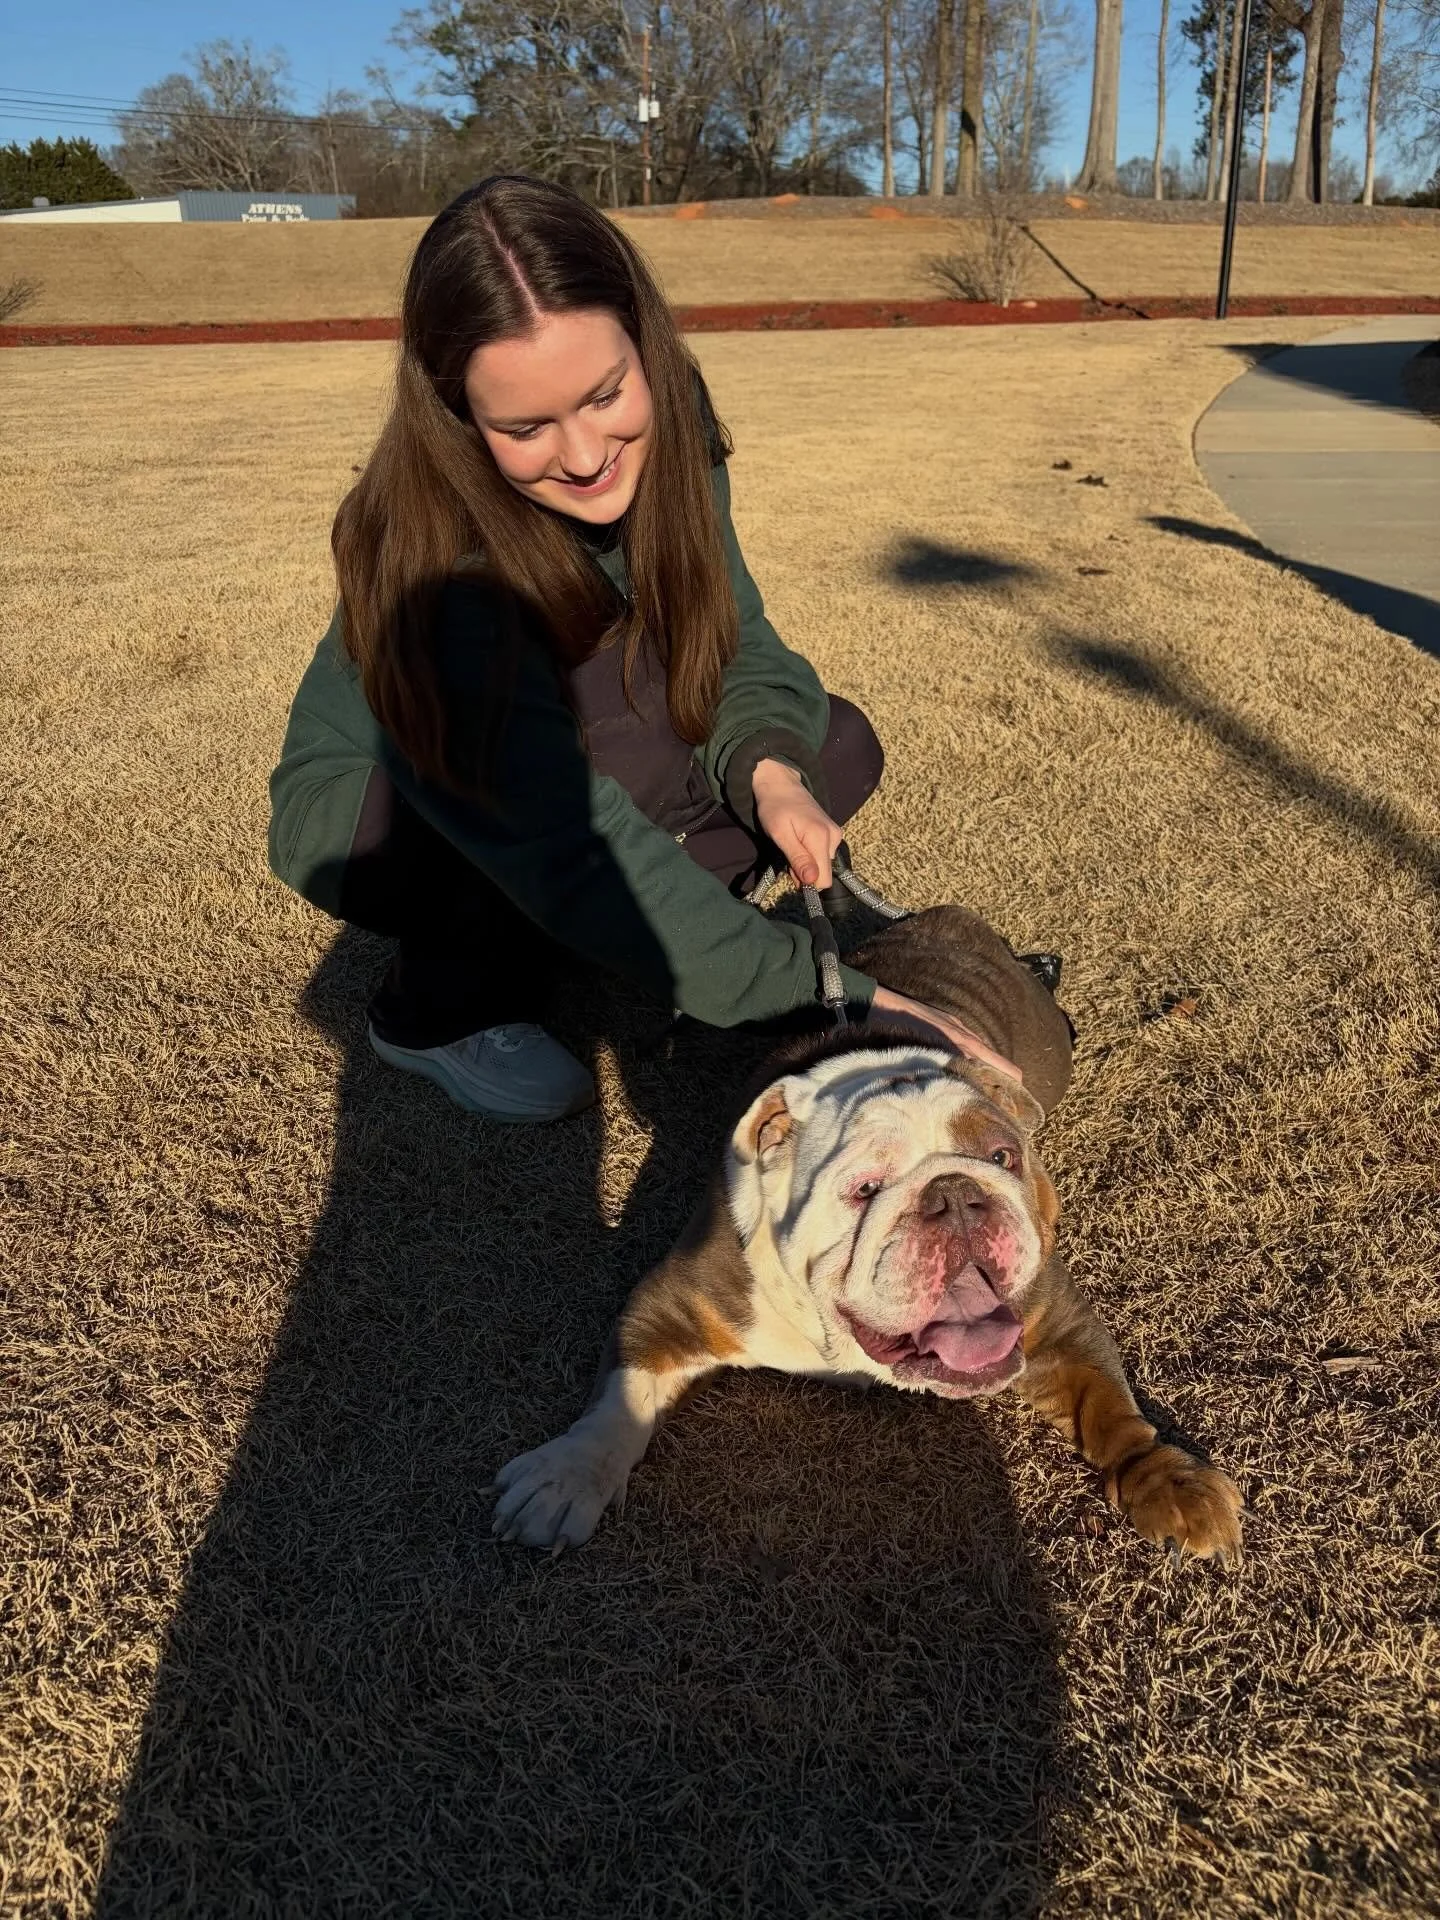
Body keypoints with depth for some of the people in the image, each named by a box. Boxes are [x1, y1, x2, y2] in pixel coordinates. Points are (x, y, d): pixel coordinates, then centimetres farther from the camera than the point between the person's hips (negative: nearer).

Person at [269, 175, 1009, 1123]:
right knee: (624, 702, -34)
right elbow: (570, 845, -40)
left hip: (557, 771, 6)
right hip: (368, 816, -5)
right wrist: (817, 986, -45)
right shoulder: (438, 561, -36)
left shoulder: (661, 435, -19)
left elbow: (735, 638, -10)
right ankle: (443, 1012, -15)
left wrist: (768, 768, -32)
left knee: (836, 742, -9)